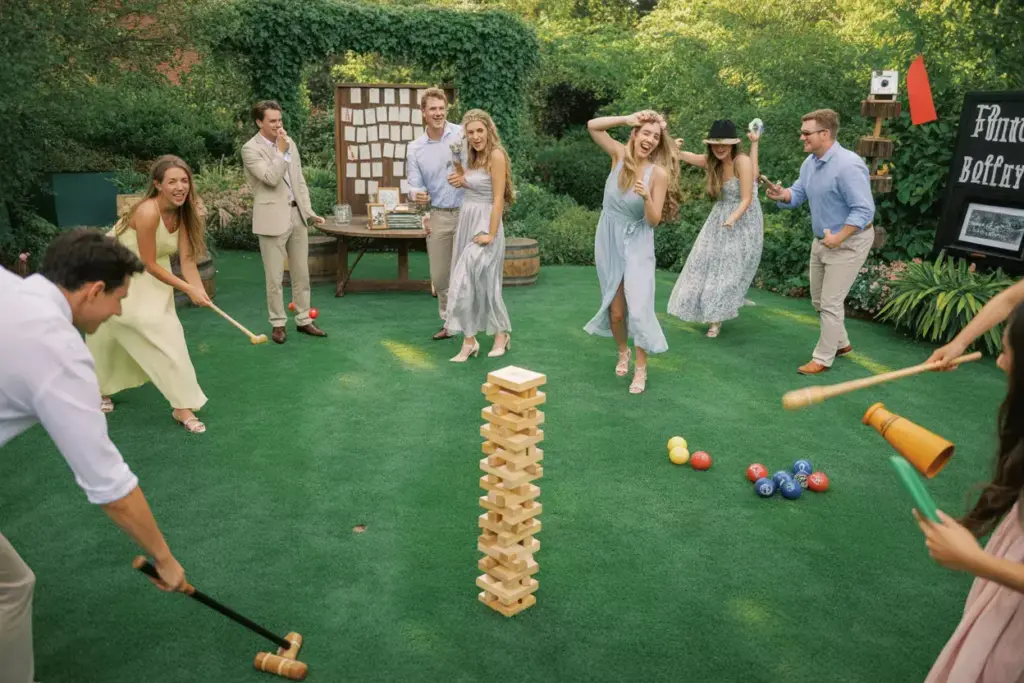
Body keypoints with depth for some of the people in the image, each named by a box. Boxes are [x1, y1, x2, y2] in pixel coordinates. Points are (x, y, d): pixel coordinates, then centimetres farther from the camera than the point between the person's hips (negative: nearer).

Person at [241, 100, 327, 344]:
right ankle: (278, 324, 14)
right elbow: (271, 178, -20)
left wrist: (309, 210, 9)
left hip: (297, 215, 6)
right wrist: (282, 151, -14)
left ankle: (303, 320, 21)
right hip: (273, 219, -6)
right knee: (275, 277, 2)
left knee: (301, 273, 11)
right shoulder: (250, 149, -8)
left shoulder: (289, 142, 11)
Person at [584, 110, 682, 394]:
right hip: (608, 241, 3)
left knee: (639, 307, -9)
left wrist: (647, 197, -34)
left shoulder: (659, 172, -15)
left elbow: (654, 220, -15)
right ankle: (622, 352, 38)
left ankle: (641, 369, 8)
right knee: (615, 309, 11)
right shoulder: (620, 154, -6)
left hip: (637, 244, -3)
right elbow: (593, 125, -8)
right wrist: (628, 118, -15)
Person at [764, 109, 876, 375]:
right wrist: (782, 195, -16)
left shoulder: (848, 166, -26)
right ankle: (841, 343, 37)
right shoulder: (810, 162, 2)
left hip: (849, 242, -9)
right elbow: (798, 194, 7)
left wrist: (838, 238, -29)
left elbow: (864, 210, -27)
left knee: (831, 303, -3)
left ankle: (823, 358, 9)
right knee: (818, 300, 18)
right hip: (821, 240, 9)